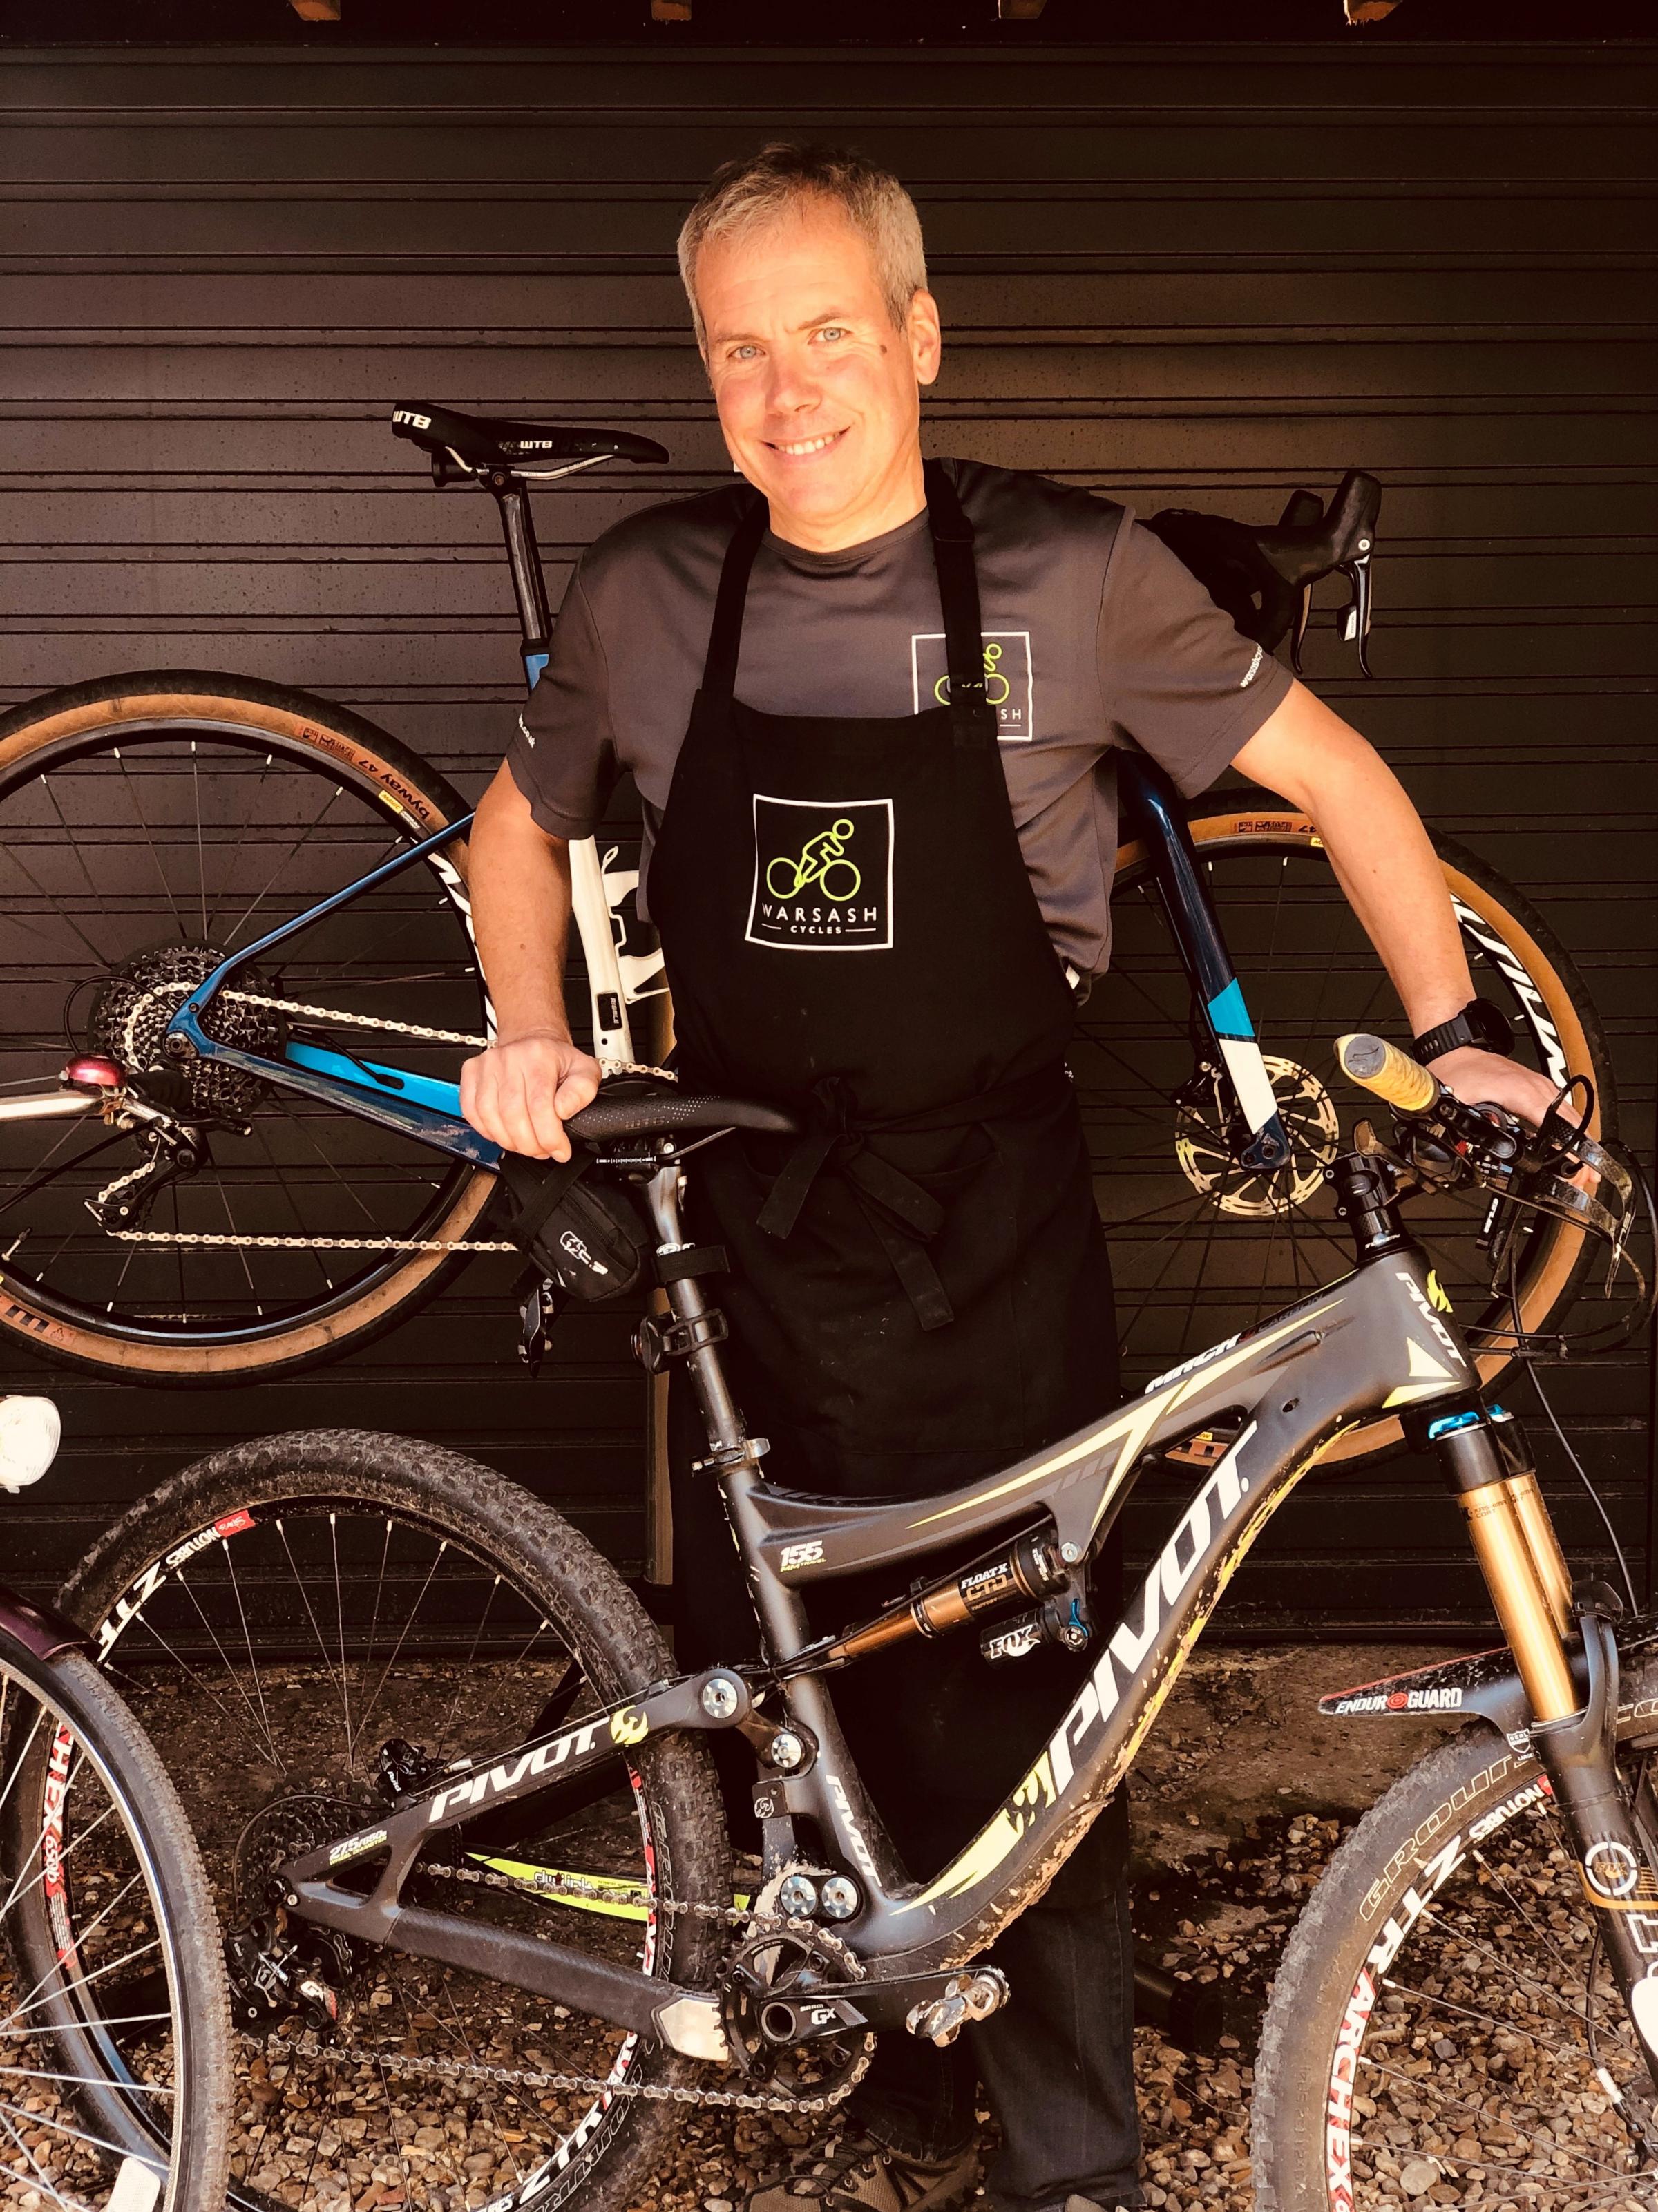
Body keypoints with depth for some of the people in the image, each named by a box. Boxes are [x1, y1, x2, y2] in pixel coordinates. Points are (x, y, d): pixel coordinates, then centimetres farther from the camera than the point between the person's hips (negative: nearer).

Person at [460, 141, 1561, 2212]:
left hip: (993, 1248, -3)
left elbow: (1330, 769, 3)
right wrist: (526, 1034, 1)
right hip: (749, 1226, 4)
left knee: (1018, 1710, 2)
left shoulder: (1072, 571, -7)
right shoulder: (644, 594, 0)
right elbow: (520, 819, 17)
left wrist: (1451, 1036, -3)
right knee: (805, 1699, 13)